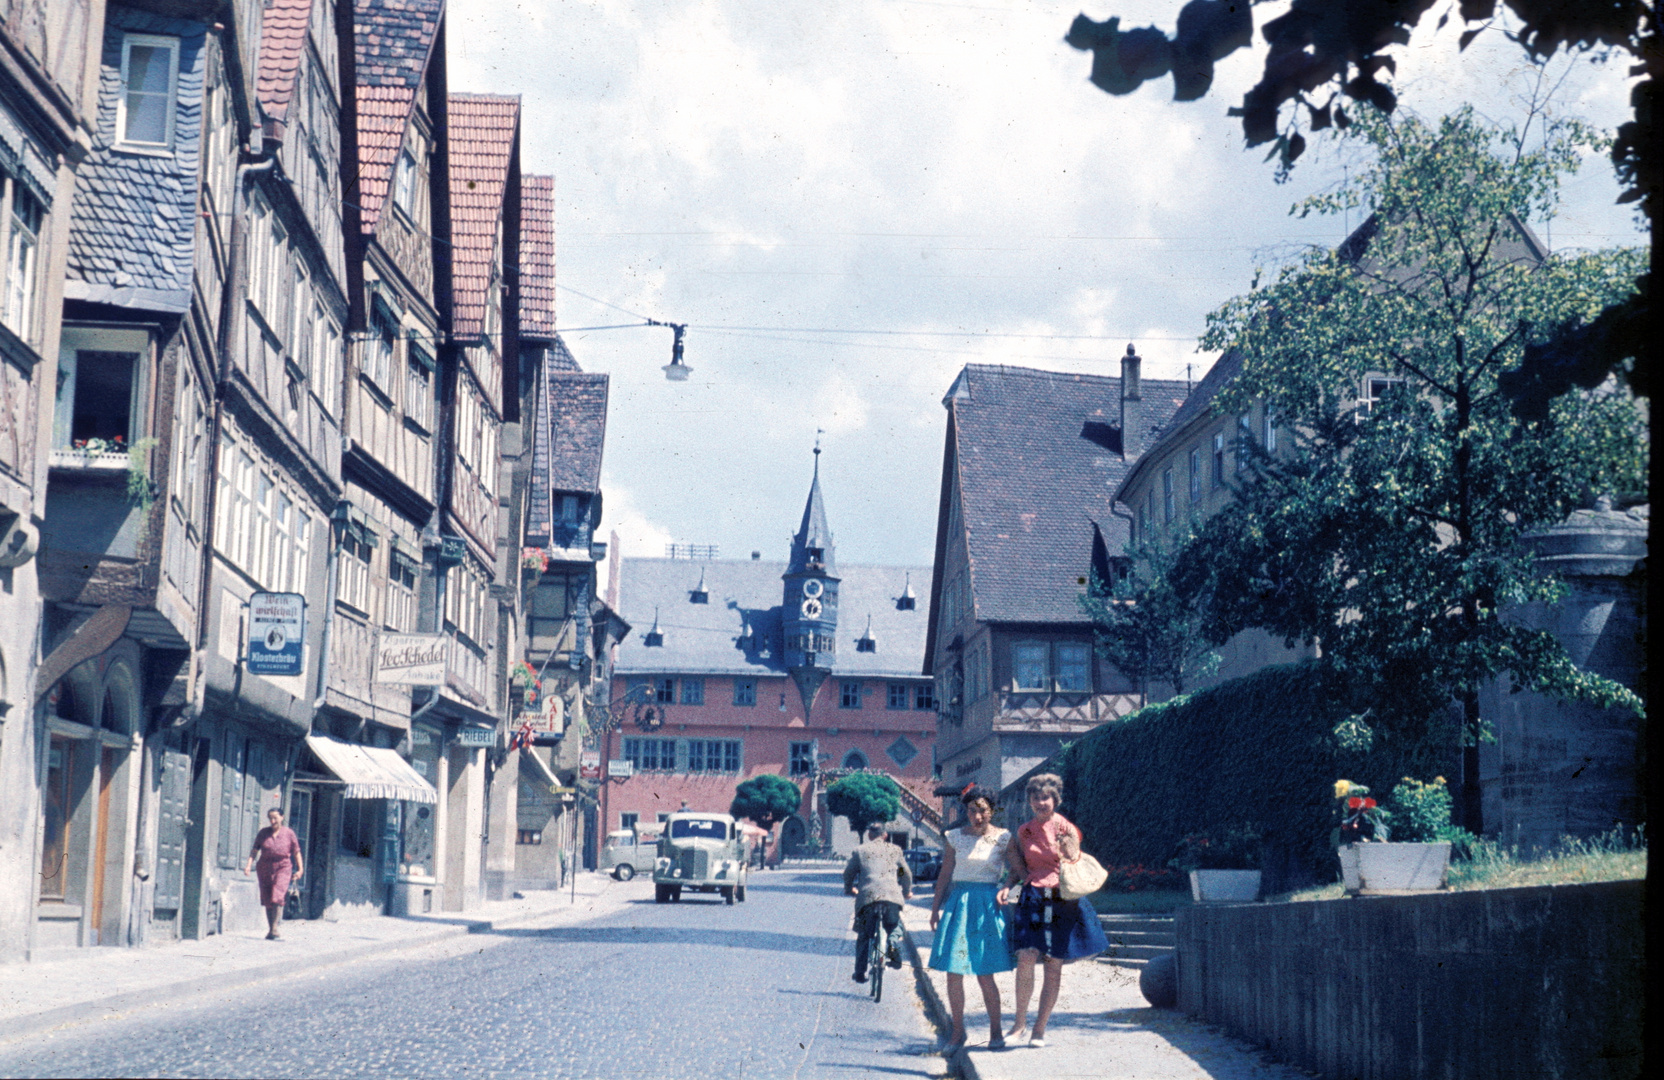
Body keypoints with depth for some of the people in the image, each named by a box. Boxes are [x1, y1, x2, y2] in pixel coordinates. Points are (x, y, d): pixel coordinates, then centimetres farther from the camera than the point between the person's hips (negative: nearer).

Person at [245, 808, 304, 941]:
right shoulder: (263, 833, 6)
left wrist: (300, 869, 3)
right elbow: (255, 850, 5)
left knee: (277, 898, -17)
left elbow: (296, 852, 8)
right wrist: (249, 865, -7)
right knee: (267, 901, 5)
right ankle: (270, 930, 13)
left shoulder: (289, 833, 2)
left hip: (282, 868, -2)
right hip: (264, 869, 2)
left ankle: (274, 929, -19)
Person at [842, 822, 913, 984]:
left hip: (867, 897, -1)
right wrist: (907, 891, 44)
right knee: (895, 927, 24)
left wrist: (849, 889, 43)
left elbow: (848, 873, 22)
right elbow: (906, 873, 25)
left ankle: (860, 972, 8)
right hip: (892, 896, 1)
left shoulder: (859, 851, 16)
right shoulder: (895, 850, 18)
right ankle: (894, 945, -6)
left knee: (864, 936, 11)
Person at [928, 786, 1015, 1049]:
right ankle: (958, 1030, 13)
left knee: (984, 975, -5)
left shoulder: (1002, 838, 1)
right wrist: (935, 908, 9)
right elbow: (945, 875, 10)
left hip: (987, 904, -2)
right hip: (958, 902, 2)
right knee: (953, 973, 1)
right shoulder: (955, 837, 6)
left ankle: (995, 1030, 8)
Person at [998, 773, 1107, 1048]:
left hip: (1061, 900, -2)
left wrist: (1068, 855, -18)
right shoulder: (1025, 831, 11)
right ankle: (1020, 1023, -1)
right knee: (1026, 959, -14)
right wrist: (1008, 888, 0)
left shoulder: (1067, 829, 1)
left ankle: (1040, 1028, 9)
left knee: (1054, 967, 0)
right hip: (1032, 898, 2)